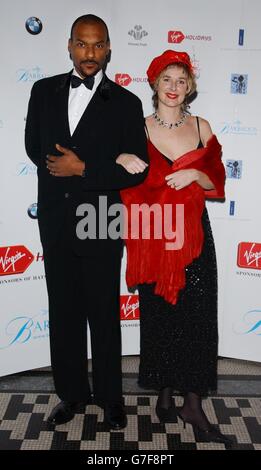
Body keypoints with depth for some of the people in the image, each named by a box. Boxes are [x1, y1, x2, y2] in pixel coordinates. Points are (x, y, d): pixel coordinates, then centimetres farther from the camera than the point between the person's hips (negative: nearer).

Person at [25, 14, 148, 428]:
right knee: (64, 312, 13)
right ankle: (72, 393, 31)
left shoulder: (126, 103, -2)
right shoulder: (44, 91, 7)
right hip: (55, 222, 3)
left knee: (104, 315, 9)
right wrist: (107, 162, -9)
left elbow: (138, 170, -7)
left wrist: (82, 168, -16)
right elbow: (34, 147, 0)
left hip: (101, 224, -3)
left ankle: (109, 396, 28)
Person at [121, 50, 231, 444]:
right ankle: (165, 393, 25)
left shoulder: (201, 128, 7)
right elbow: (130, 188, 7)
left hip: (192, 234, 2)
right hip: (152, 235, -1)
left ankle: (193, 404, 14)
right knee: (159, 316, 7)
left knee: (198, 318, 1)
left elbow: (216, 184, 6)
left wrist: (195, 175, -11)